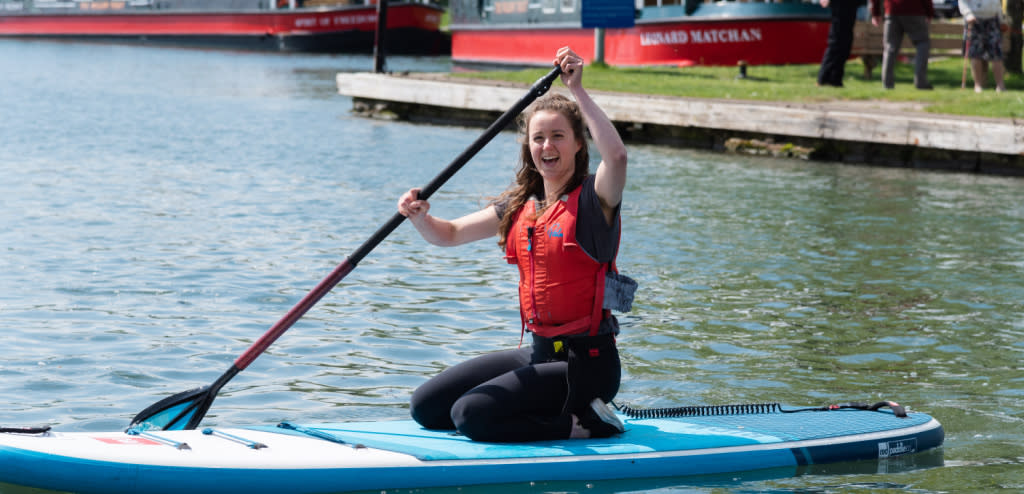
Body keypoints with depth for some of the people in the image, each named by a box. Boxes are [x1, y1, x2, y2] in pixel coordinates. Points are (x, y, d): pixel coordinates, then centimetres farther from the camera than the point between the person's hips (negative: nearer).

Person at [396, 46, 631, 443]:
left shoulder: (593, 199, -11)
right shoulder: (519, 206, 10)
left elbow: (617, 156, -33)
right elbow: (449, 234, 10)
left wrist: (577, 91, -32)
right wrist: (419, 217, -12)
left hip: (586, 362, -8)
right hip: (539, 354, 8)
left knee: (471, 414, -22)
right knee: (426, 406, 8)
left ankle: (583, 424, -6)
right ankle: (556, 412, 11)